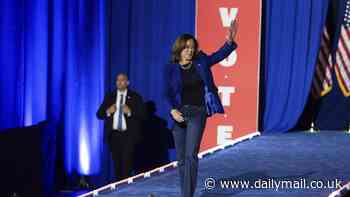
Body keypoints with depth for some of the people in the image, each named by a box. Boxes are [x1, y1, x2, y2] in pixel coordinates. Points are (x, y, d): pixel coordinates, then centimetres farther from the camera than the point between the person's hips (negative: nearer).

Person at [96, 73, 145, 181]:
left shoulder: (135, 97, 7)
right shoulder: (109, 96, 13)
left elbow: (142, 115, -1)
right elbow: (99, 114, 9)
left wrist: (130, 112, -16)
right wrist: (108, 112, -11)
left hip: (128, 135, -3)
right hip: (114, 135, 3)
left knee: (127, 163, -13)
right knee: (117, 163, 3)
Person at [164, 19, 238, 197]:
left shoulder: (201, 62, 3)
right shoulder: (171, 69, 1)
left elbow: (220, 55, -4)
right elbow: (168, 93, -1)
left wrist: (230, 41, -22)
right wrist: (172, 110, -18)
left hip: (197, 112, -2)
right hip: (179, 114, 2)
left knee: (191, 155, -15)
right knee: (181, 159, 8)